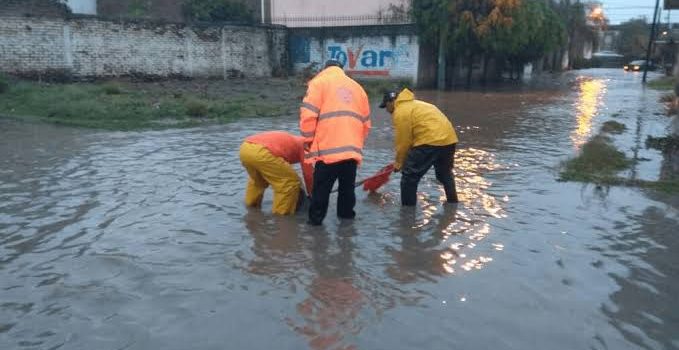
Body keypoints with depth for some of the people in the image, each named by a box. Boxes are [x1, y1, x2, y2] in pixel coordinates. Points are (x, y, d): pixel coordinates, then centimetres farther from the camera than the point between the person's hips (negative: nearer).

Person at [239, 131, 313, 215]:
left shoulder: (291, 140, 38)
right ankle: (282, 211, 14)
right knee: (291, 181, 6)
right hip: (261, 152, -9)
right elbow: (308, 175, 16)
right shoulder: (304, 145, 16)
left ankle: (252, 203, 46)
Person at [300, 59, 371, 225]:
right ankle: (346, 214, 26)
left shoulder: (319, 82, 6)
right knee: (347, 186, 18)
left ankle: (316, 218, 11)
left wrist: (308, 140, 6)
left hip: (328, 148, -4)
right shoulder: (357, 87, 21)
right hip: (352, 149, 5)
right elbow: (366, 122, 21)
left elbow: (308, 115, -6)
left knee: (321, 187, 5)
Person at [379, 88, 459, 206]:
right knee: (445, 174, 29)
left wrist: (399, 161, 9)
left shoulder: (400, 111, -3)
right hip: (449, 139, 10)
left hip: (431, 141, -10)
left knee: (409, 176, -1)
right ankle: (453, 203, 40)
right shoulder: (414, 105, 28)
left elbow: (403, 140, -4)